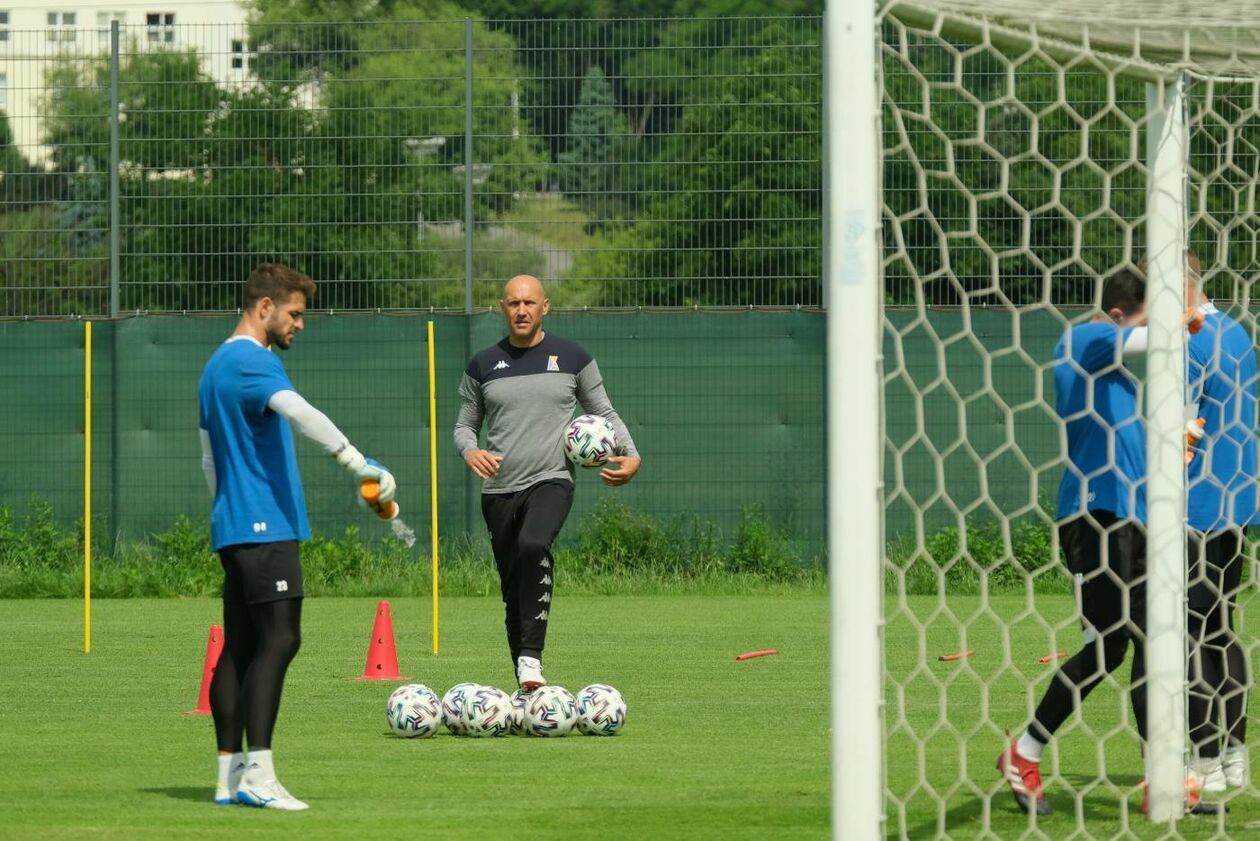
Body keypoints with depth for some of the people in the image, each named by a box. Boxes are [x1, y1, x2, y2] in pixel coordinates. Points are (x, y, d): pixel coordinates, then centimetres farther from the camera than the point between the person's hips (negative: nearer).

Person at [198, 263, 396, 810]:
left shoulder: (217, 366, 20)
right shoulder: (253, 362, -12)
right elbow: (298, 413, -31)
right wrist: (357, 463, -40)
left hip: (232, 528, 10)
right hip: (266, 525, -10)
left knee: (239, 645, 9)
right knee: (279, 640, -14)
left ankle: (230, 775, 8)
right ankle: (258, 774, -21)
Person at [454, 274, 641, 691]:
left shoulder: (572, 357, 6)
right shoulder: (483, 365, 10)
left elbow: (604, 413, 14)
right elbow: (465, 424, 17)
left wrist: (630, 454, -3)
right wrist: (471, 451, -6)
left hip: (551, 481, -3)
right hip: (499, 489, 3)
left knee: (533, 546, -33)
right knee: (513, 590, 6)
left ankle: (531, 657, -31)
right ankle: (525, 686, 17)